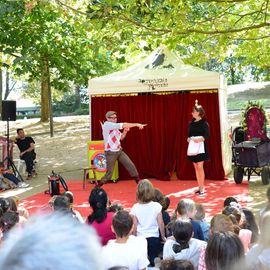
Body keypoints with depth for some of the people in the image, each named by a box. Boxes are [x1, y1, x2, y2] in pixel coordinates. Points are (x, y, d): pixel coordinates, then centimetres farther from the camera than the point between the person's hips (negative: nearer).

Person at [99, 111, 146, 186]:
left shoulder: (115, 127, 10)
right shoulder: (107, 124, -15)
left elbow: (121, 137, 18)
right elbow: (123, 125, -23)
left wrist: (125, 131, -2)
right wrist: (137, 124, -24)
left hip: (119, 151, 7)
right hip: (110, 153, -7)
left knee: (131, 166, 1)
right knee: (109, 173, -3)